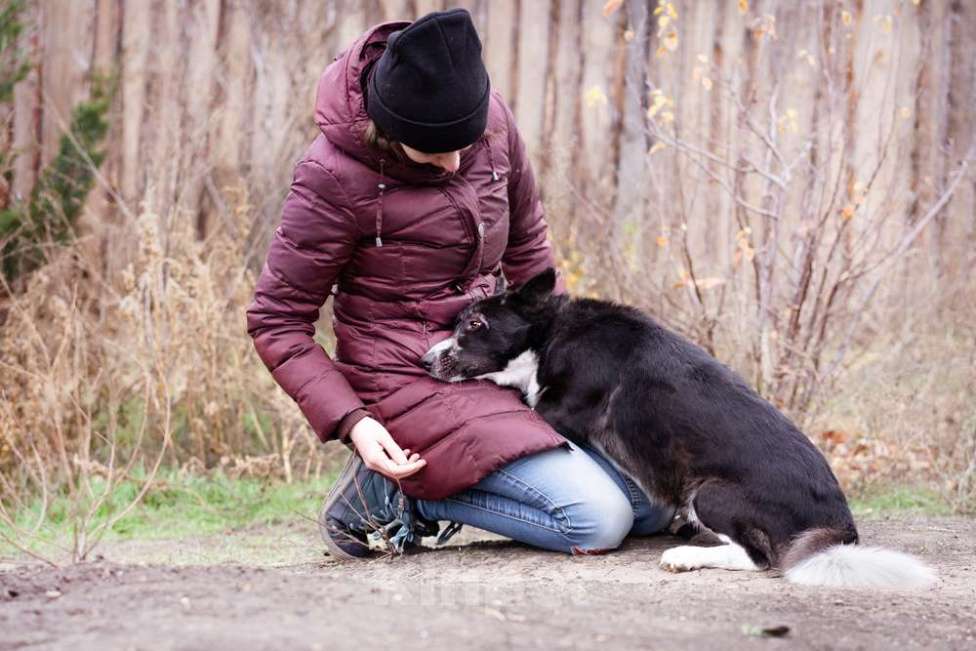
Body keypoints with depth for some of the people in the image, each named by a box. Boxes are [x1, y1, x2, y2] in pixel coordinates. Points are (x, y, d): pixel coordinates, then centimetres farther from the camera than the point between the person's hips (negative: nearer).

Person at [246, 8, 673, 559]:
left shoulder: (492, 119, -4)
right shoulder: (334, 175, -20)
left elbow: (527, 243, 15)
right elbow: (277, 322, -12)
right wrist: (351, 421, -23)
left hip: (496, 368, 7)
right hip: (414, 385, -7)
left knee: (653, 508, 3)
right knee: (599, 521, -20)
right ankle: (395, 493, -5)